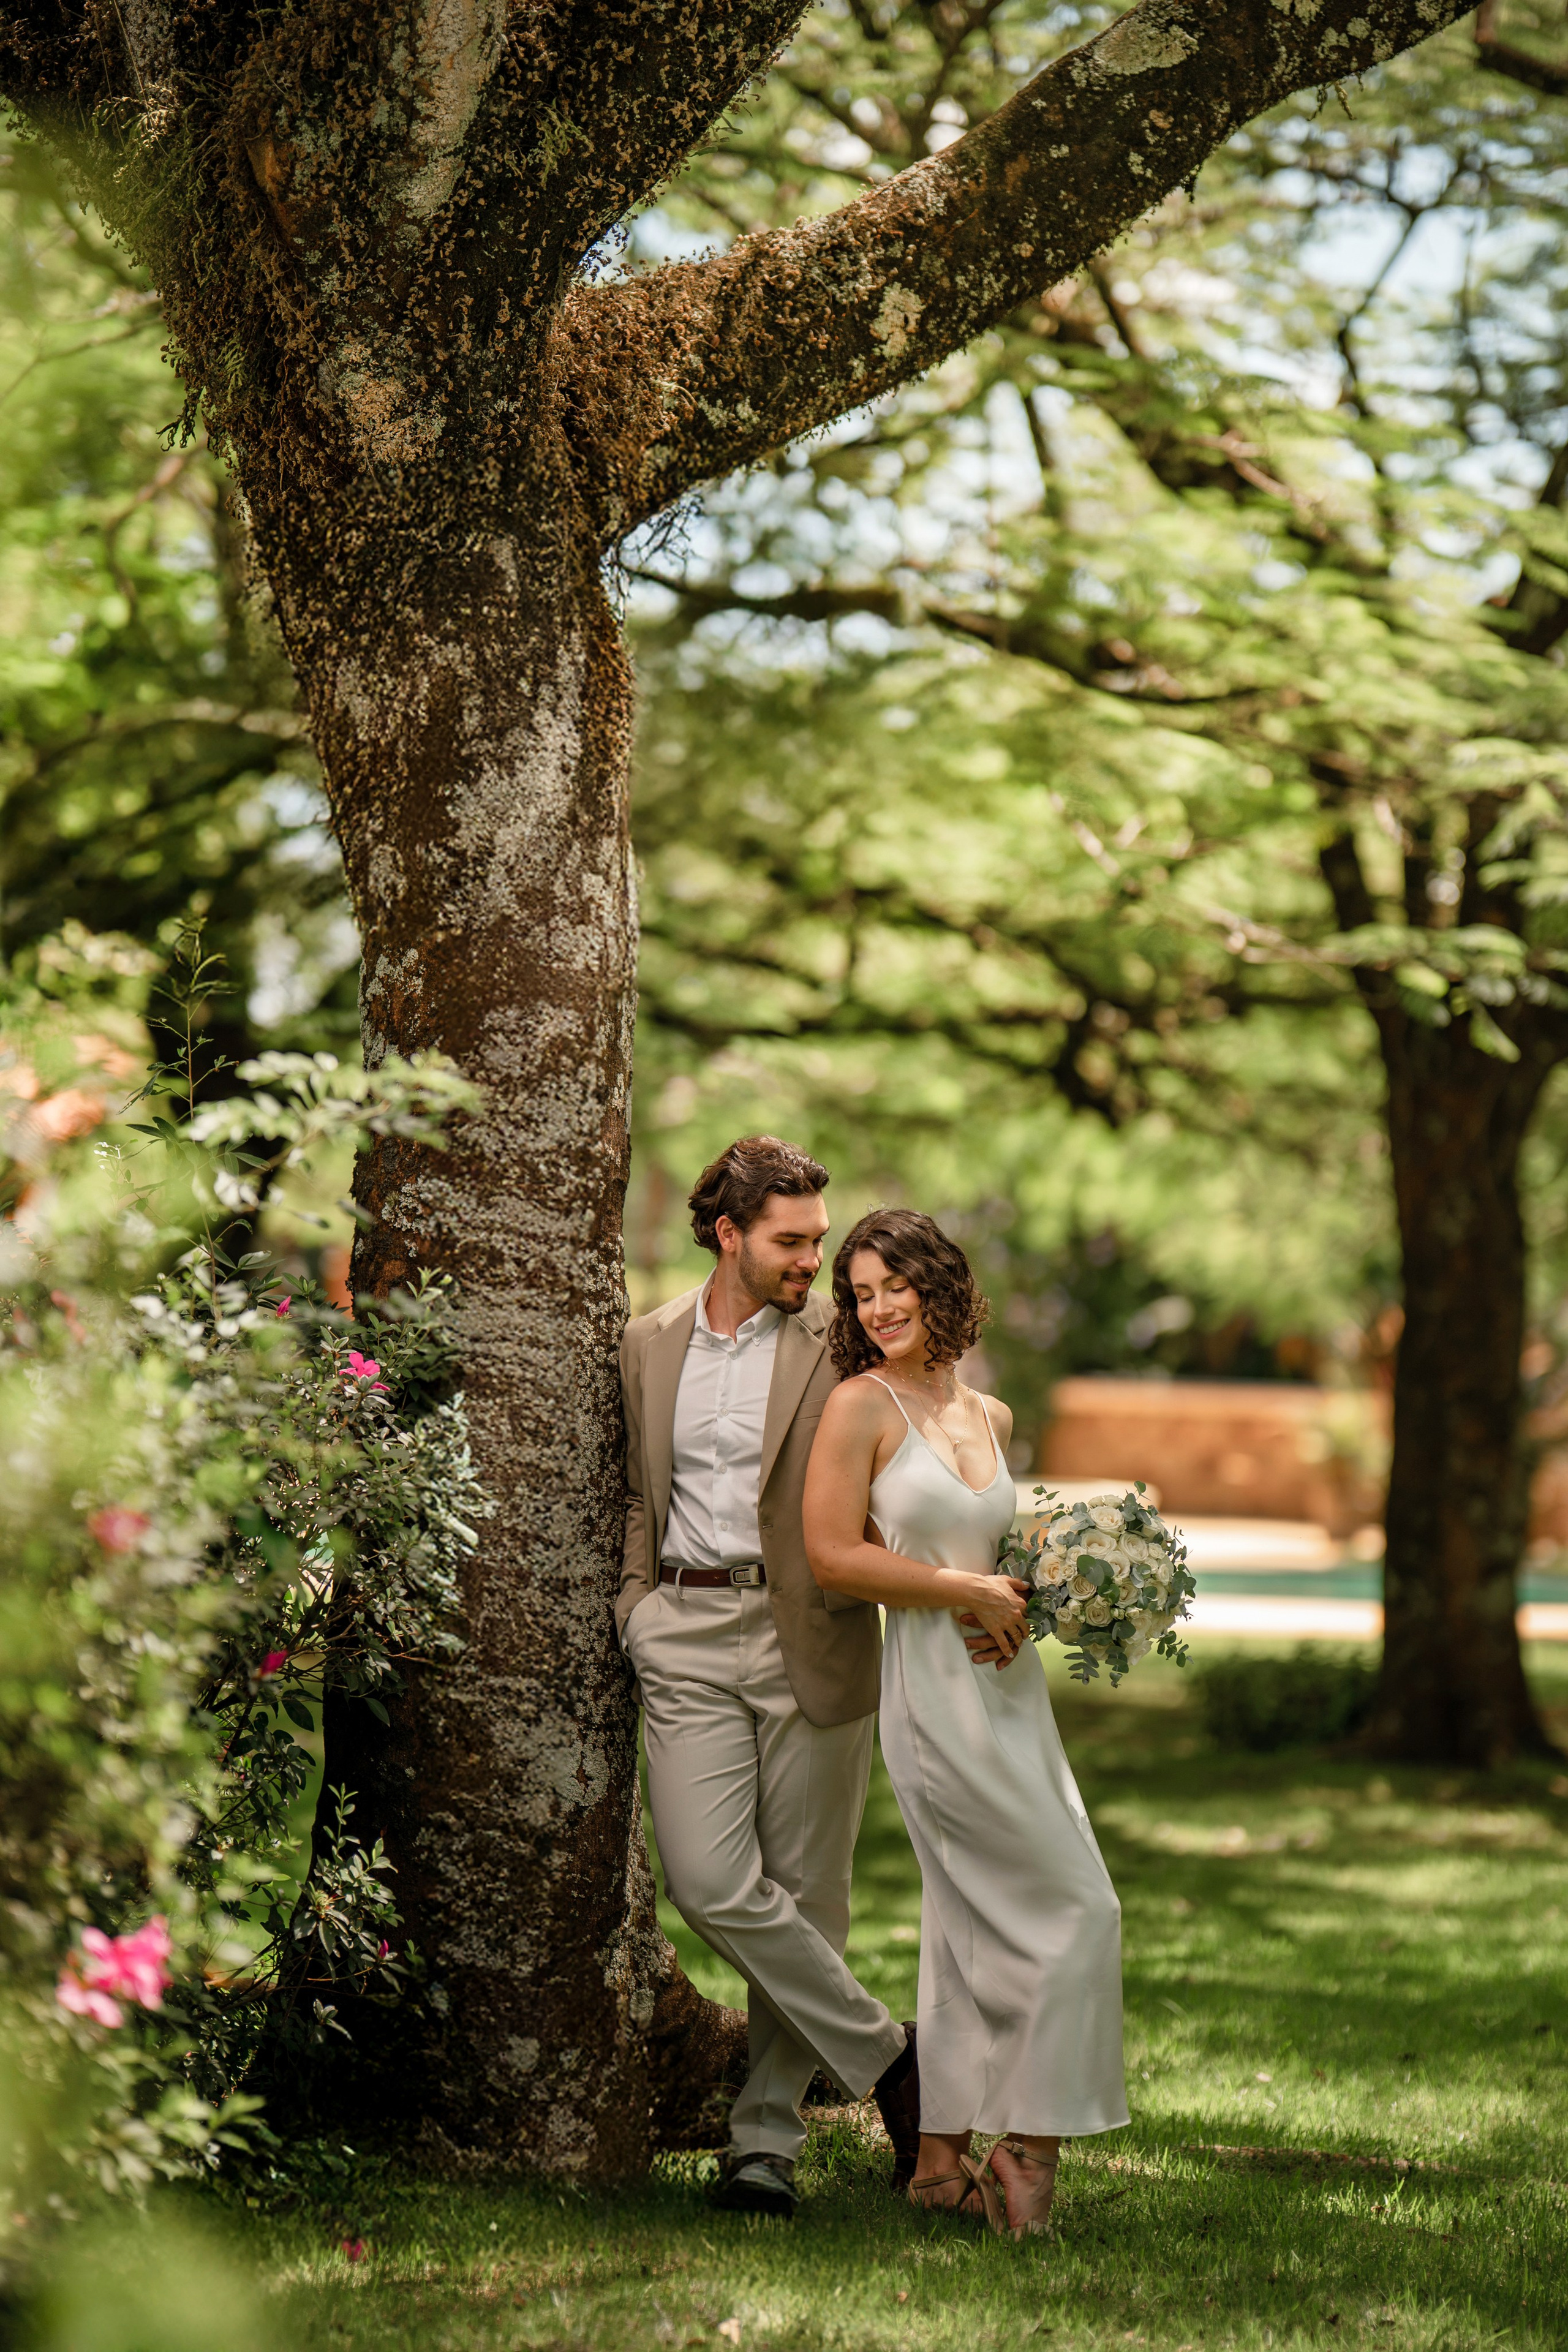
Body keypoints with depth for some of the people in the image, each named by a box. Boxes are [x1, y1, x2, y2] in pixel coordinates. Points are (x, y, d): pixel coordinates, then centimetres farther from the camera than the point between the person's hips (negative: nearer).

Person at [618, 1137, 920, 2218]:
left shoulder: (845, 1344, 1)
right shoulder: (652, 1343, 12)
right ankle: (887, 2057, 5)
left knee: (805, 1892, 2)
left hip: (811, 1635, -2)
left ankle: (767, 2137, 12)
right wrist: (638, 1600, 12)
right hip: (687, 1641, 2)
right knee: (712, 1884, -10)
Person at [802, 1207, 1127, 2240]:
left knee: (977, 1929, 9)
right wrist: (967, 1592, -12)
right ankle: (1027, 2146, -3)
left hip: (1009, 1685, 7)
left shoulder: (991, 1417, 14)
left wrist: (1026, 1601, 4)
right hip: (936, 1689, -7)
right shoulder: (862, 1405, -6)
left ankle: (940, 2160, 16)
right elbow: (833, 1555, -11)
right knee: (1076, 1909, -10)